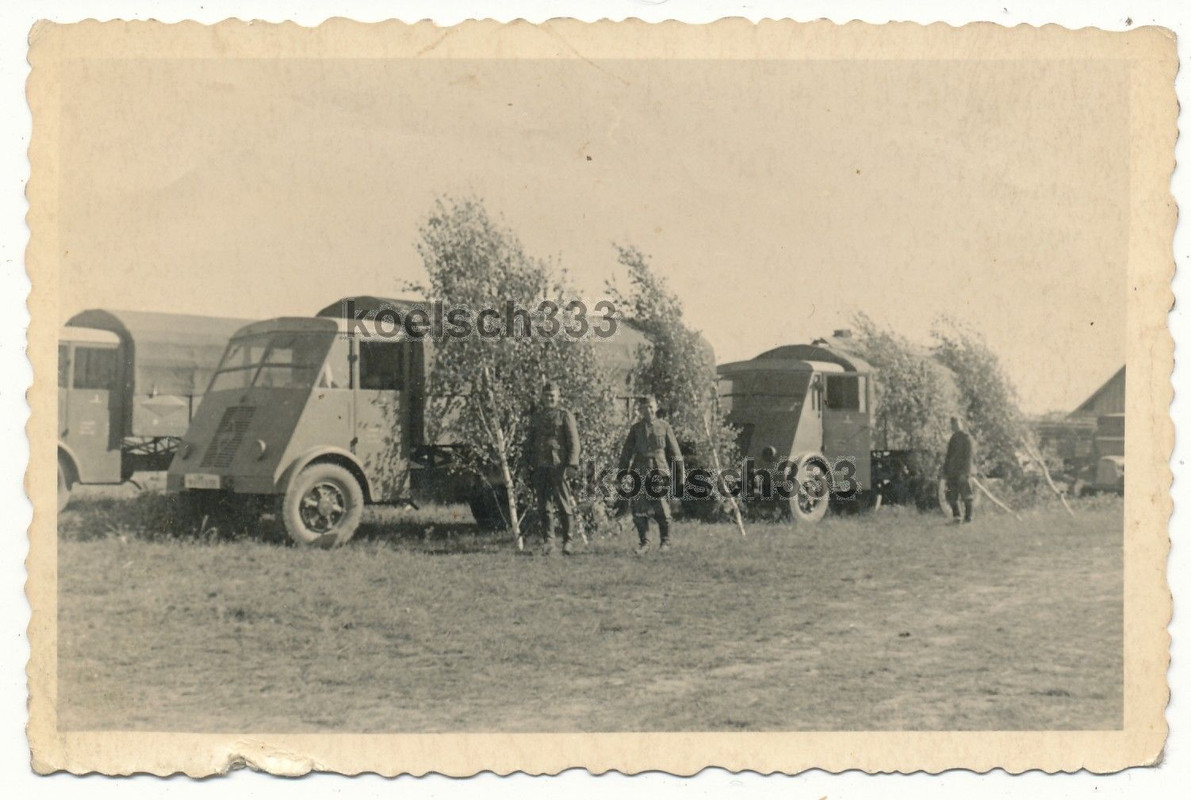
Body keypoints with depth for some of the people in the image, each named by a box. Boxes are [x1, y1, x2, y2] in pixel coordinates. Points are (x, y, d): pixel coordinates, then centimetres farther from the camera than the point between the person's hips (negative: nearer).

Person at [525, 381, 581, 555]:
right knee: (544, 506, 3)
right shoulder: (537, 417, 17)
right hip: (540, 467, 5)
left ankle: (568, 541, 6)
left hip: (558, 466, -5)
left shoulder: (565, 416, 1)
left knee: (563, 505, -2)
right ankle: (548, 541, 8)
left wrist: (572, 463, -15)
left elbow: (573, 441, -5)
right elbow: (530, 443, 23)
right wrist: (528, 463, 14)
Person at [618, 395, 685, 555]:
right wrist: (622, 474, 8)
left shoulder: (664, 426, 5)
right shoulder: (636, 428, 9)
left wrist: (679, 474, 6)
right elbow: (626, 453, 13)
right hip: (640, 473, 2)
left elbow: (674, 452, 8)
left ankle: (665, 542, 11)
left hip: (660, 472, -2)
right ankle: (643, 543, 10)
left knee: (661, 509, -4)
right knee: (639, 510, 0)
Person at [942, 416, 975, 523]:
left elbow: (968, 456, -13)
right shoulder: (953, 438, 15)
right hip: (952, 472, 7)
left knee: (966, 495, -1)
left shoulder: (966, 437, -7)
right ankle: (956, 516, 9)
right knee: (951, 495, 3)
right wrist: (945, 471, 14)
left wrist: (964, 472, -19)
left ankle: (968, 516, 5)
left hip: (963, 472, -7)